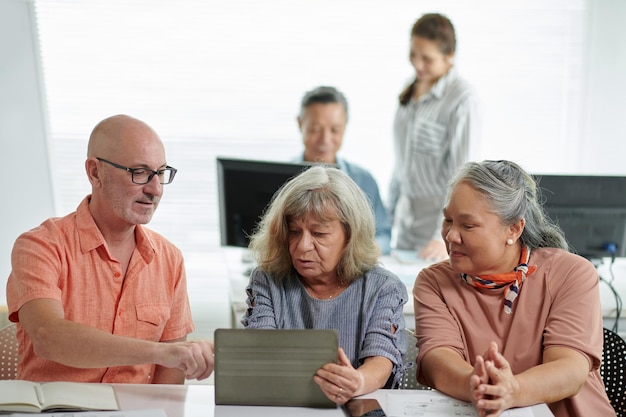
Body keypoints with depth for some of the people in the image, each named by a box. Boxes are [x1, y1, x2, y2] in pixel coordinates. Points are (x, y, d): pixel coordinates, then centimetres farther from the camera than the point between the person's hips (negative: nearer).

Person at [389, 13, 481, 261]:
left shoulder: (462, 99, -14)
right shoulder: (411, 91, 8)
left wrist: (445, 236, -21)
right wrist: (390, 213, 14)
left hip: (441, 224, -6)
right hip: (406, 221, 7)